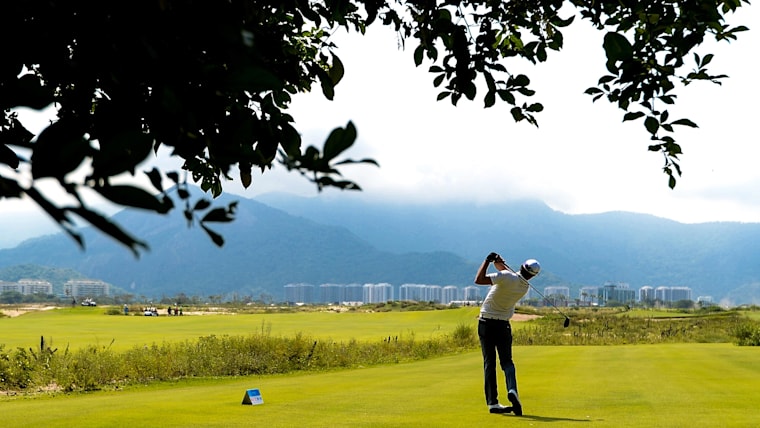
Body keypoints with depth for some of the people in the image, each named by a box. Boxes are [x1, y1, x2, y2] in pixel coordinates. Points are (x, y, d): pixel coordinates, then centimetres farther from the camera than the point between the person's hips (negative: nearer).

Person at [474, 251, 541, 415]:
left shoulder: (506, 277, -17)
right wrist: (498, 262, -4)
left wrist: (488, 260, -17)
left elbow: (479, 280, -23)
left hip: (486, 323, -2)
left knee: (489, 363, 4)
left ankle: (492, 402, 3)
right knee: (506, 361, 10)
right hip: (502, 325, 2)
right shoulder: (525, 287, 2)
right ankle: (512, 390, -18)